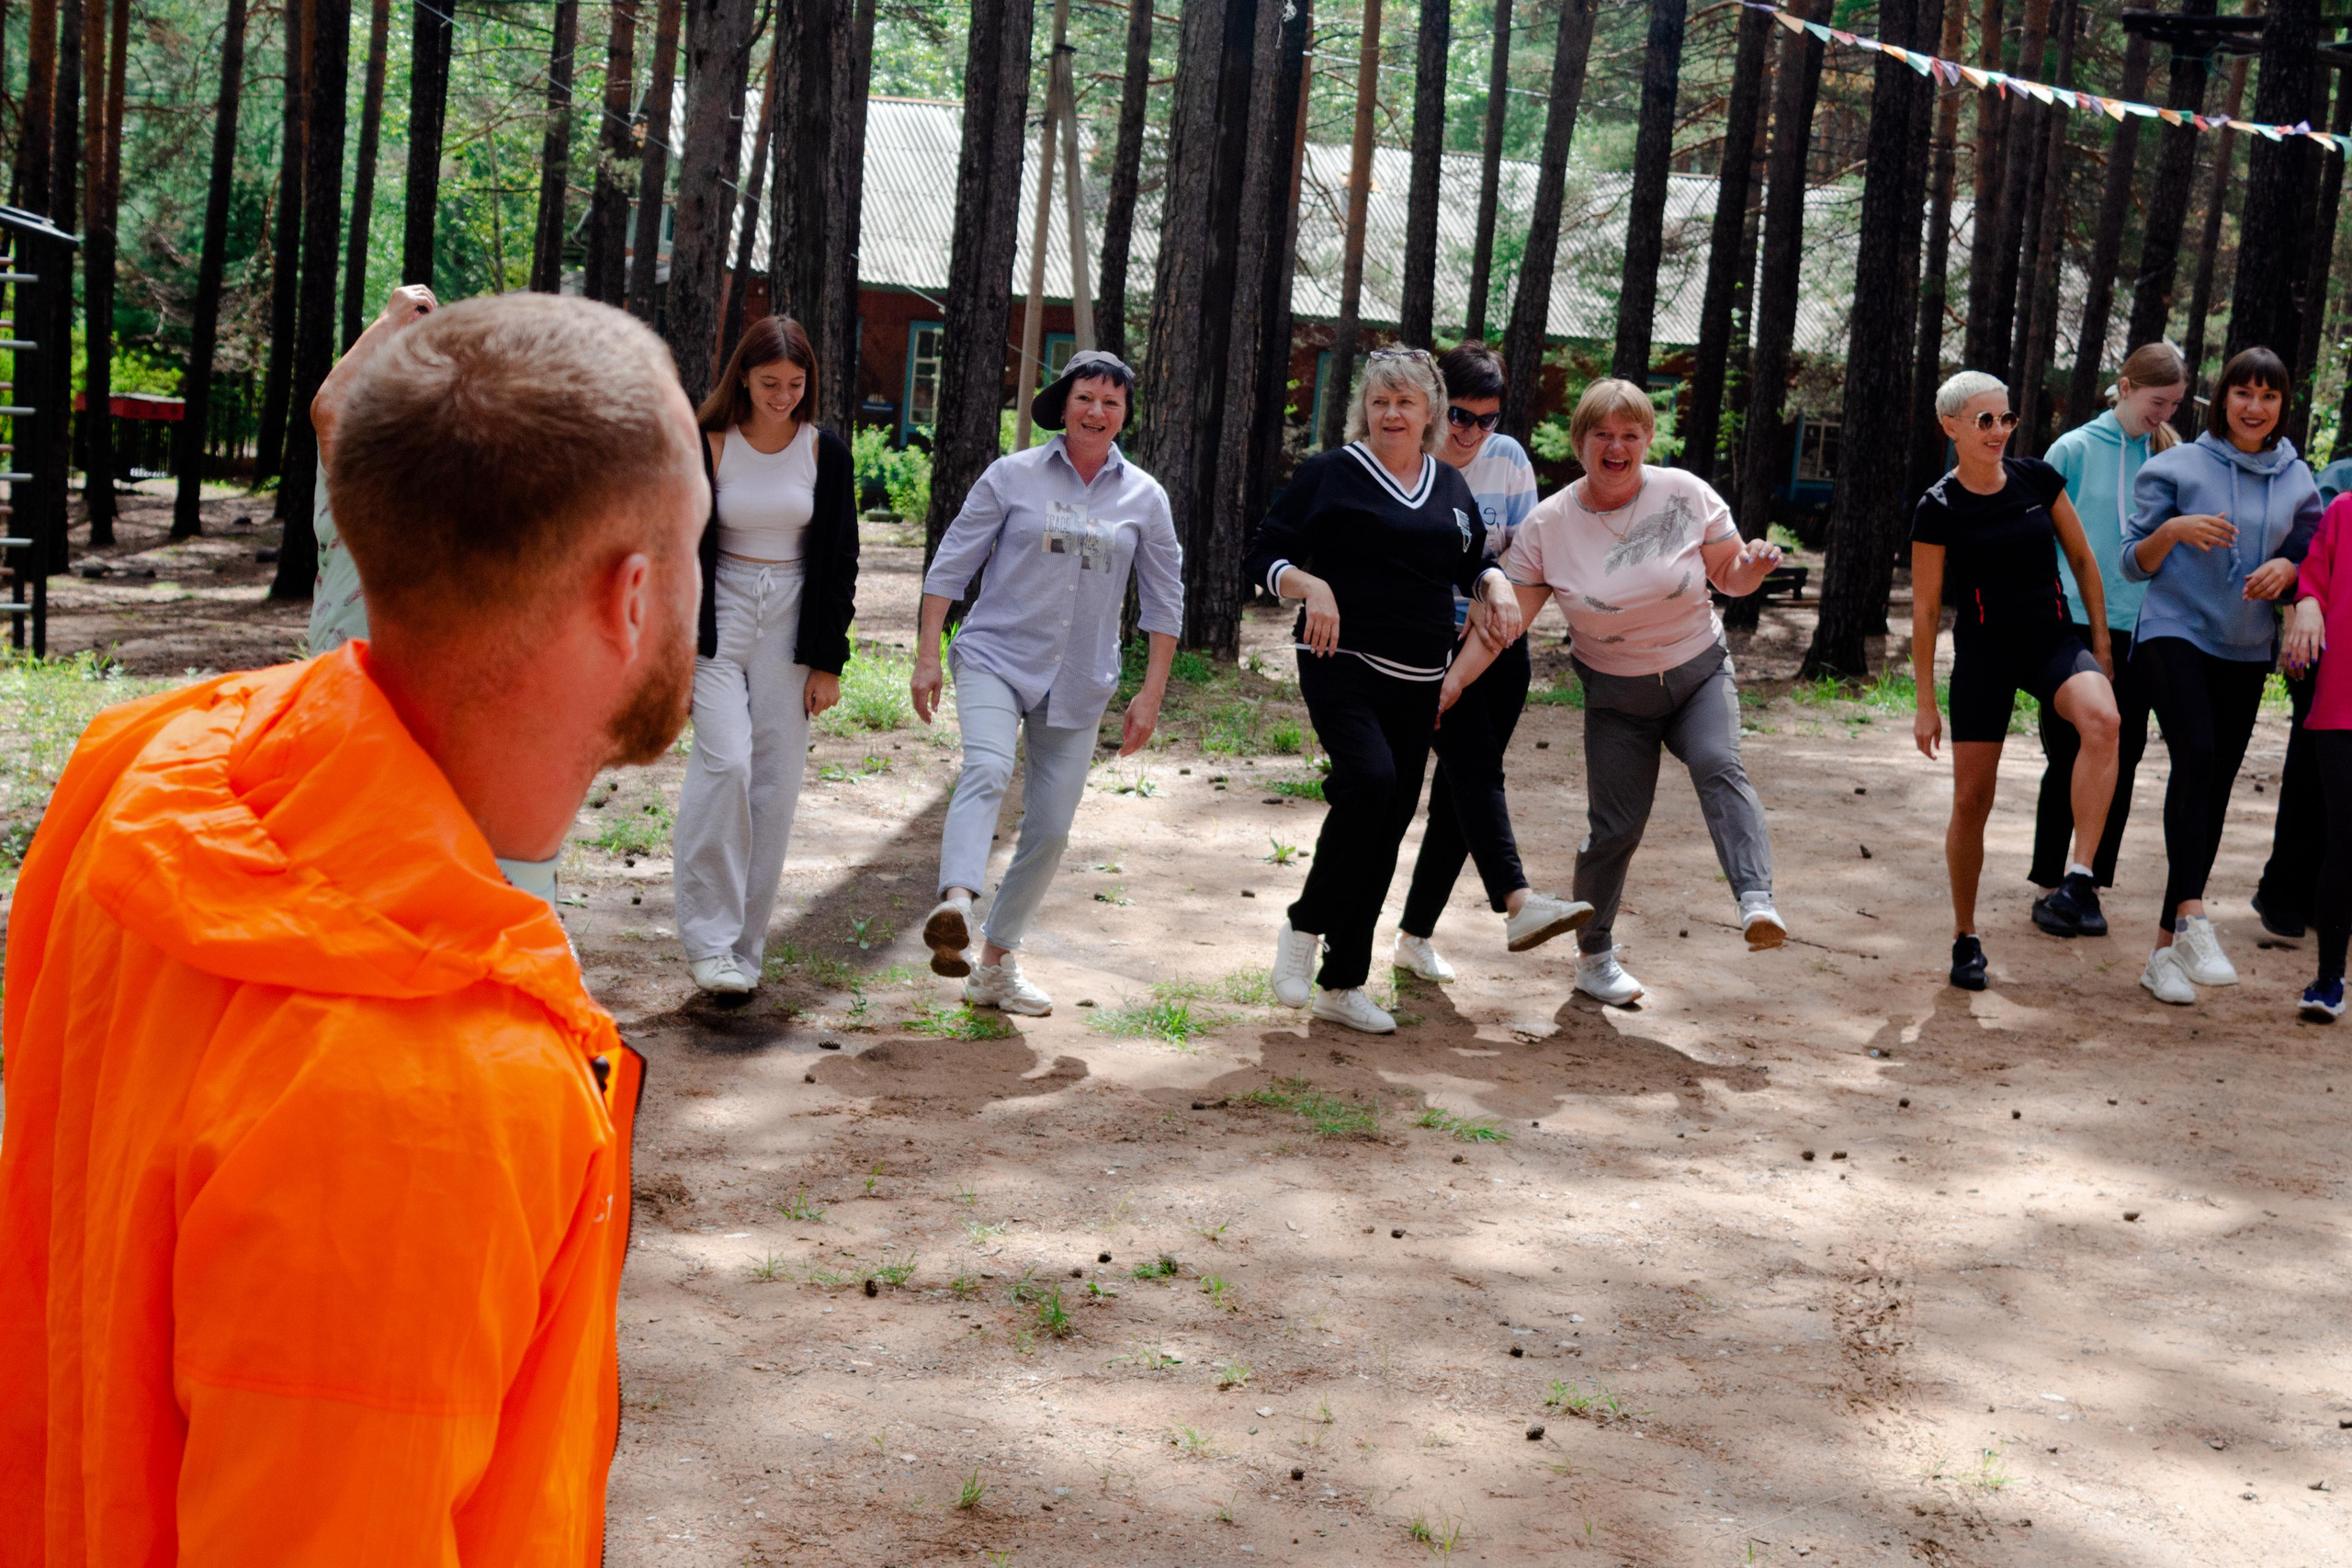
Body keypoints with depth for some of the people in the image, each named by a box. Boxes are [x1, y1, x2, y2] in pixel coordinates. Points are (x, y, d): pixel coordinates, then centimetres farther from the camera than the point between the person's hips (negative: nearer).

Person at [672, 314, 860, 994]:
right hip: (717, 622, -2)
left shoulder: (825, 452, 2)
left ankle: (745, 945, 11)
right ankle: (708, 938, -11)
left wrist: (828, 662, 2)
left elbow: (840, 561, 6)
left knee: (776, 783, 1)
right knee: (725, 764, -18)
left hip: (790, 630, 2)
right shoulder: (706, 446, -3)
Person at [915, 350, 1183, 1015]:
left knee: (1051, 829, 4)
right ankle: (954, 906, -49)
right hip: (996, 658, -3)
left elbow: (1163, 600, 11)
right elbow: (951, 563, 3)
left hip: (1078, 683, 3)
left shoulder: (1144, 497, 6)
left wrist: (1151, 696, 7)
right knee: (987, 770, -30)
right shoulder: (1013, 475, 0)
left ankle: (997, 963, 19)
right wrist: (927, 656, -3)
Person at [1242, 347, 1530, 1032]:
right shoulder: (1329, 474, -2)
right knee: (1368, 779, -29)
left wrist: (1496, 585, 6)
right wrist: (1311, 585, -20)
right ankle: (1304, 925, -8)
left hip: (1417, 682, 6)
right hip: (1342, 663, -6)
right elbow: (1262, 553, -2)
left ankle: (1342, 986, 18)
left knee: (1390, 825, 7)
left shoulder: (1451, 487, 14)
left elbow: (1472, 562, 28)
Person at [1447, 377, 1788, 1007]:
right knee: (1615, 827, -1)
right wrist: (1453, 680, -18)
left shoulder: (1685, 494, -8)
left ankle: (1756, 902, -43)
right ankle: (1594, 958, 20)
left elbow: (1730, 578, 1)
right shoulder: (1549, 524, -9)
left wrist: (1752, 567, -22)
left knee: (1719, 766, -29)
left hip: (1700, 676, 0)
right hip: (1617, 697, 0)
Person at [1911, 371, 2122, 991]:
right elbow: (1925, 609, -3)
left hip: (2054, 641, 2)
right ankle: (1966, 938, 18)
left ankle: (2079, 880, -30)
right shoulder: (1938, 509, -7)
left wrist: (2101, 646, 9)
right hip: (1983, 655, -1)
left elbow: (2082, 560, 10)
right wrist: (1925, 703, -1)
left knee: (2102, 718, -31)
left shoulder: (2038, 479, 0)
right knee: (1971, 799, 0)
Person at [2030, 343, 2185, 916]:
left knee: (2121, 760, 4)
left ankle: (2089, 887, 12)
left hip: (2138, 632, 3)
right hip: (2074, 626, -3)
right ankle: (2050, 885, 10)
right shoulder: (2076, 449, -3)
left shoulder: (2170, 457, 7)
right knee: (2070, 756, 0)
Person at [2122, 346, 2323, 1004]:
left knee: (2214, 792, 3)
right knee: (2196, 753, -29)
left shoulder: (2297, 481, 10)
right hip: (2175, 633, -4)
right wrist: (2174, 530, -18)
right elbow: (2134, 564, 2)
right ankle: (2191, 918, -35)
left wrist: (2287, 568, -5)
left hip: (2246, 652, 4)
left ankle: (2166, 949, 9)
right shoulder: (2178, 467, 1)